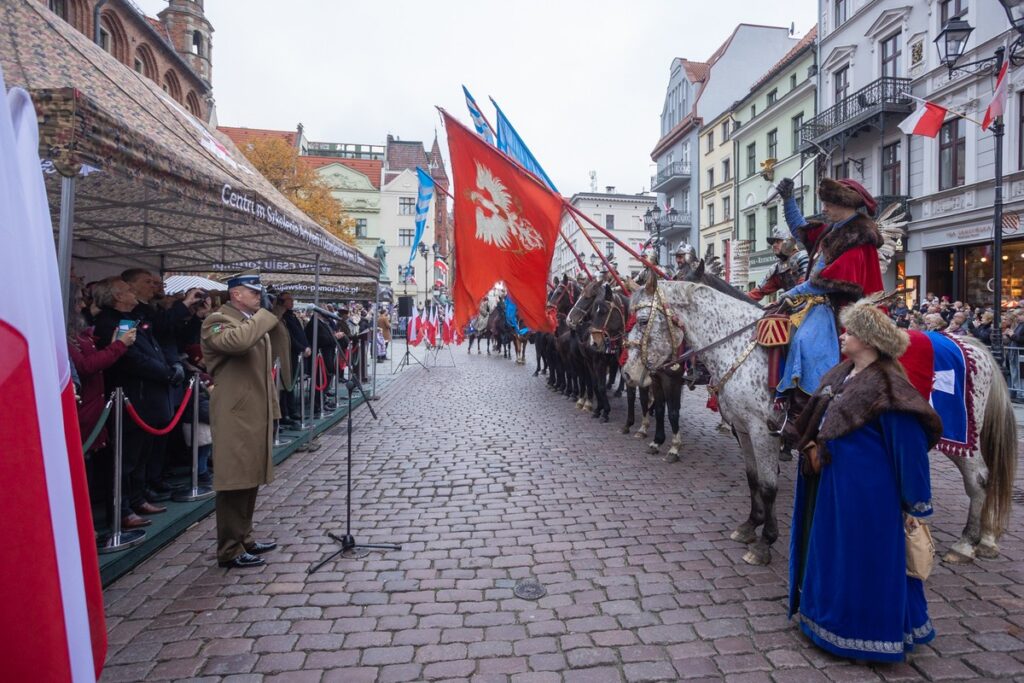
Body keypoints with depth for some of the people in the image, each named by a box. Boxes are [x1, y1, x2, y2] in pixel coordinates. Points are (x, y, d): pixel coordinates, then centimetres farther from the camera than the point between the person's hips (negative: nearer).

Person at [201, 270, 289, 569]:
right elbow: (237, 340, -34)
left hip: (257, 412, 9)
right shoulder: (217, 321, -11)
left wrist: (277, 315, 4)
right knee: (235, 480, -3)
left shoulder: (254, 320, 17)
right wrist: (267, 314, -21)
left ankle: (243, 538, 28)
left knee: (251, 478, 16)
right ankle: (230, 550, 7)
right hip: (235, 415, -9)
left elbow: (277, 351, 13)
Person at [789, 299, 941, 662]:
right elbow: (817, 420, 17)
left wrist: (915, 503, -15)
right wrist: (812, 447, -2)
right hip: (832, 483, 9)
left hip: (866, 490, -9)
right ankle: (832, 614, 38)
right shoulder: (840, 374, 6)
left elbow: (909, 444, -18)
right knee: (832, 551, 20)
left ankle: (866, 631, 24)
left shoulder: (886, 386, -20)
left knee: (867, 559, 6)